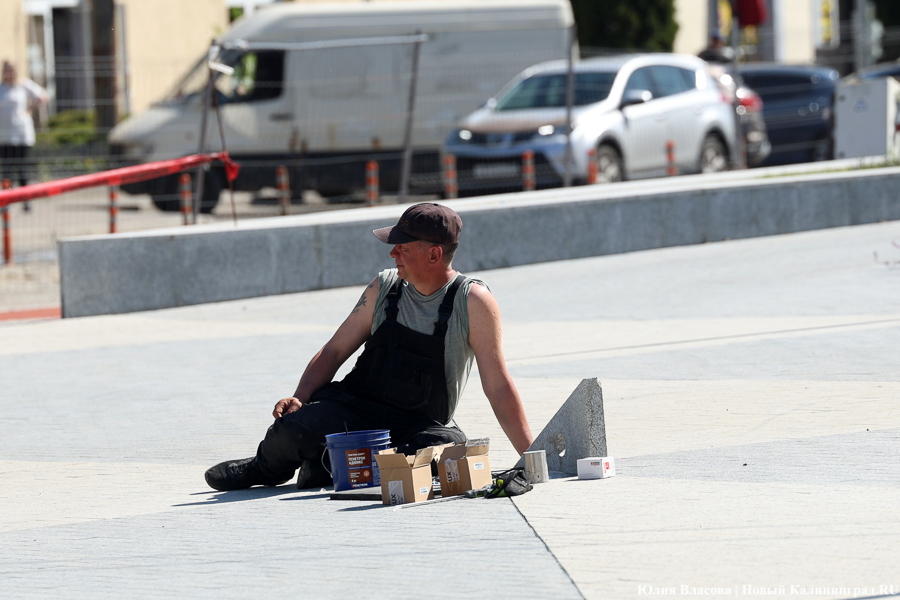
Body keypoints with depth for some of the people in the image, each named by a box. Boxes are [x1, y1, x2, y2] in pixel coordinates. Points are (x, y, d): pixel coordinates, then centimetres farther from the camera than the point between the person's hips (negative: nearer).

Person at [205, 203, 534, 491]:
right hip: (356, 406, 1)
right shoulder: (383, 289, 3)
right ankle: (266, 468, 10)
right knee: (293, 428, -30)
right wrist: (299, 398, -8)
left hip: (419, 426, -1)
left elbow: (498, 387, -7)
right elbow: (335, 351, 10)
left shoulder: (473, 302, -8)